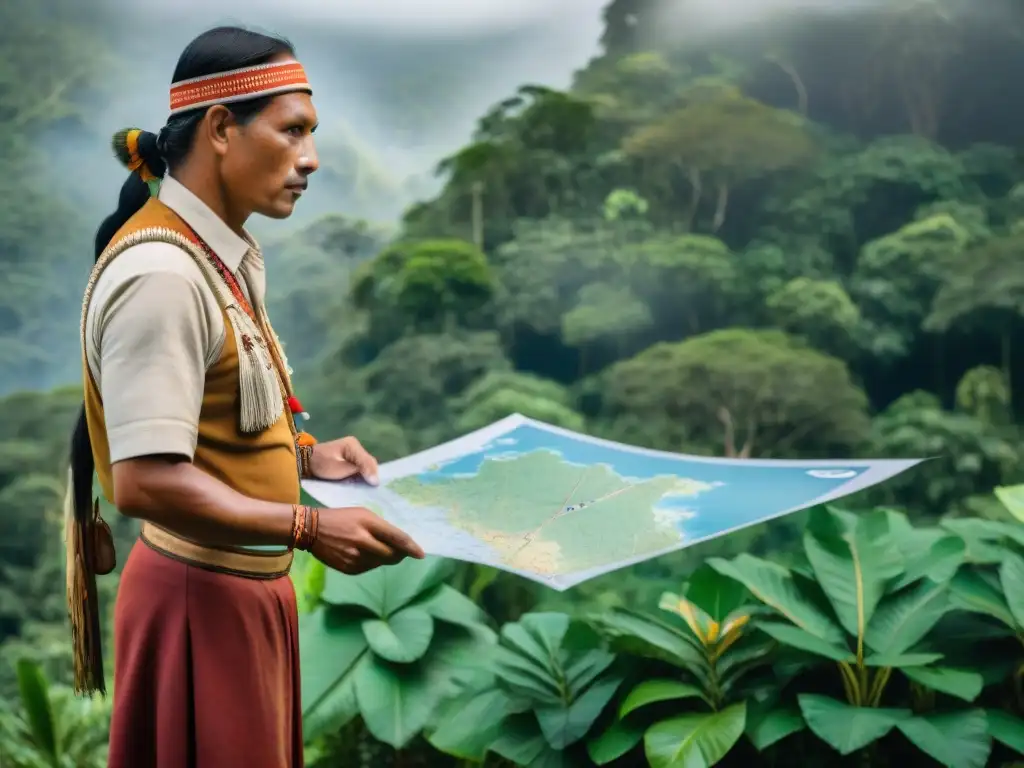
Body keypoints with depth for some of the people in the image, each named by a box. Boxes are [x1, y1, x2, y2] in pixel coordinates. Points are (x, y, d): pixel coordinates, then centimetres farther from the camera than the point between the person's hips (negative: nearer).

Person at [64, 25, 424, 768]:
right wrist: (308, 528, -26)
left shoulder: (227, 255, 7)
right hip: (203, 599, -9)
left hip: (250, 586, 9)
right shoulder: (162, 274, -23)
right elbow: (144, 480, -28)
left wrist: (304, 455, 3)